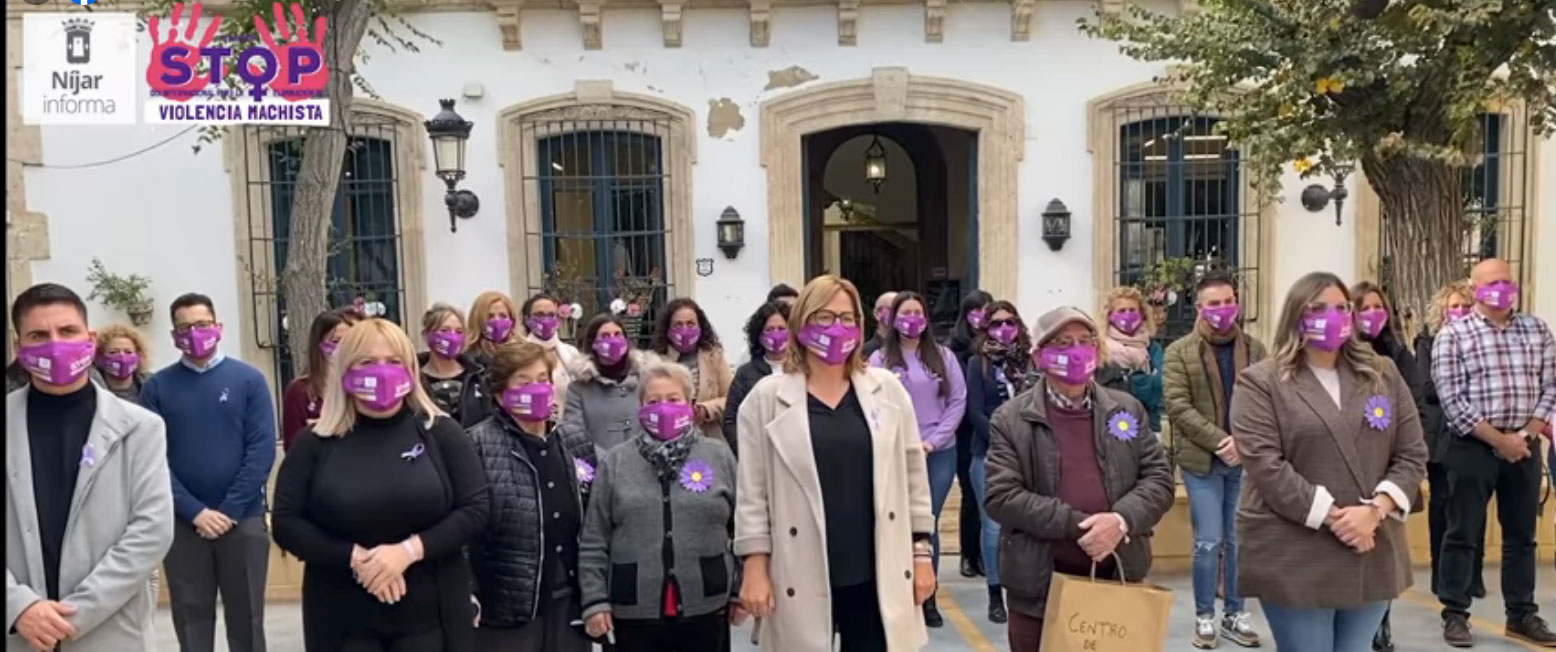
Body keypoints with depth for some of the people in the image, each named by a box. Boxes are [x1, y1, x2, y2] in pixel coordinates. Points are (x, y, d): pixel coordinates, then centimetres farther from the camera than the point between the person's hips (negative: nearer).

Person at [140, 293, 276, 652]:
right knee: (192, 620, 11)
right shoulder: (157, 387, 2)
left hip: (243, 520, -1)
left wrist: (229, 511, -12)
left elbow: (262, 451, -6)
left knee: (246, 619, 8)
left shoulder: (249, 379, -1)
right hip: (182, 524, 1)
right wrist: (195, 512, -13)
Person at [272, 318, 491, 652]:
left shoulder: (441, 432, 0)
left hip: (429, 616, 0)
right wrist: (353, 557, -16)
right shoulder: (314, 443, 2)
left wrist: (409, 550, -17)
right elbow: (286, 524, -2)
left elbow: (476, 508, -4)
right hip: (343, 622, 0)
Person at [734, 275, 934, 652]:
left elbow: (914, 477, 8)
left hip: (878, 573, 2)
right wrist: (755, 568, -5)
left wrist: (921, 552, 5)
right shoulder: (767, 398, -2)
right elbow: (752, 491, -2)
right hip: (804, 577, -2)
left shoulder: (888, 391, 5)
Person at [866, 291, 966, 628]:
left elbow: (958, 401, 3)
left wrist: (932, 441, -7)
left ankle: (928, 597, 15)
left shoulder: (943, 356, 7)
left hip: (940, 454, 1)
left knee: (929, 524, 5)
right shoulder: (880, 358, 3)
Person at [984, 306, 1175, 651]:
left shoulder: (1127, 409, 8)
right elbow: (1001, 497, -10)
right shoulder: (1011, 419, -2)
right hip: (1040, 588, -2)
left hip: (1117, 582, 3)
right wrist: (1076, 525, -17)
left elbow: (1159, 478, 4)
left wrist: (1122, 519, -15)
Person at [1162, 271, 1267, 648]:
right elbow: (1178, 406, -11)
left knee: (1239, 541, 10)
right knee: (1208, 541, -1)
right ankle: (1204, 615, 13)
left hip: (1245, 459, 3)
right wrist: (1219, 441, -18)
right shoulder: (1179, 352, -3)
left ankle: (1235, 613, 23)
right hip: (1202, 460, -3)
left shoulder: (1254, 349, 7)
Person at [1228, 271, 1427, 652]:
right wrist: (1332, 517, -18)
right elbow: (1264, 464, -13)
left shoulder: (1383, 376, 12)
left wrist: (1374, 511, -11)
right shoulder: (1260, 382, -2)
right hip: (1294, 561, -4)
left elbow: (1412, 455, 6)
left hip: (1372, 555, 4)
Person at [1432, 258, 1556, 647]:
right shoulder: (1453, 335, -5)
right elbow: (1452, 400, -11)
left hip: (1524, 446, 4)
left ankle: (1521, 614, 23)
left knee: (1521, 534, 12)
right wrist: (1498, 439, -14)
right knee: (1463, 534, 2)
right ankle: (1455, 614, 11)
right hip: (1473, 447, -4)